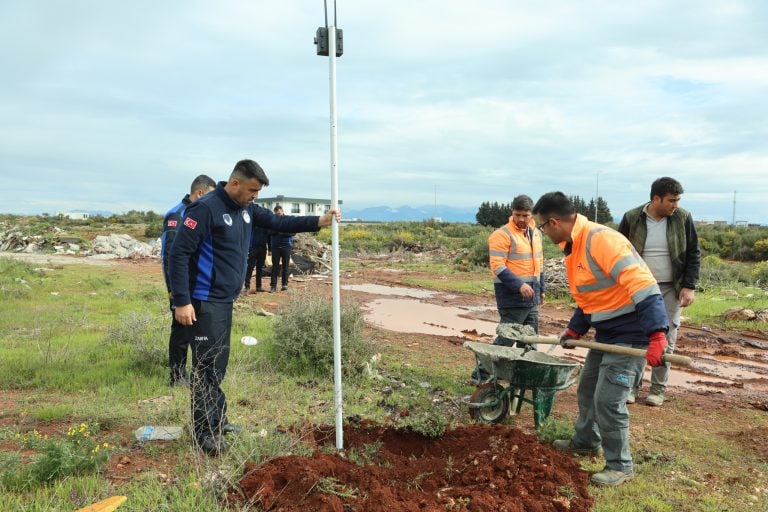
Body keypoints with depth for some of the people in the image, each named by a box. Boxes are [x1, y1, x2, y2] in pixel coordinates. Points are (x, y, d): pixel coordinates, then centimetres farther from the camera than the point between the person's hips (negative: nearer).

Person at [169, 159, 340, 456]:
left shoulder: (246, 208, 8)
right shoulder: (206, 208, -17)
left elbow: (278, 222, 12)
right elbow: (179, 253, -19)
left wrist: (319, 221, 2)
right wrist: (182, 301, -22)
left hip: (226, 301, 8)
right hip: (205, 302, -8)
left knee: (218, 364, 17)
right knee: (207, 366, -2)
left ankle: (217, 419, 30)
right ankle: (205, 431, 10)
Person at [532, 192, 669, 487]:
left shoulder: (601, 240, -25)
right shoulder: (572, 246, 7)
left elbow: (642, 286, -32)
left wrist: (656, 333, -37)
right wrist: (575, 329, 13)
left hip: (631, 332, -10)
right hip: (606, 331, 10)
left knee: (608, 399, -6)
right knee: (587, 388, 20)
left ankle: (620, 466, 13)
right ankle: (586, 441, 42)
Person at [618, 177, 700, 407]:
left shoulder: (683, 218, -5)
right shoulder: (632, 219, -7)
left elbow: (694, 254, 1)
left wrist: (689, 286, -6)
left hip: (670, 290, 1)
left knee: (665, 341, 5)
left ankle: (658, 390, 17)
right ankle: (632, 385, 17)